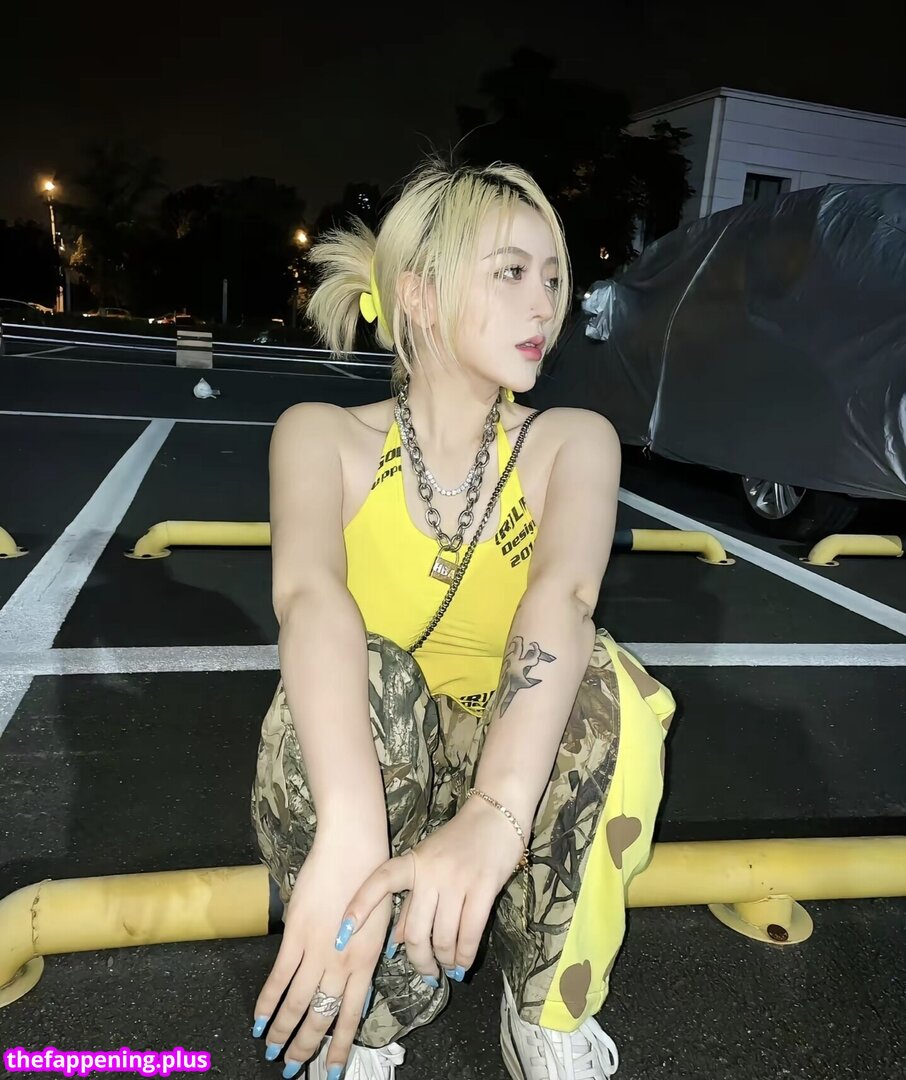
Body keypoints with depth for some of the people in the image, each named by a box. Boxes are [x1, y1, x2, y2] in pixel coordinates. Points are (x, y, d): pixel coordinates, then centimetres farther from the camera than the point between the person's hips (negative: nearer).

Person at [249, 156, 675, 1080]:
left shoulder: (572, 442, -9)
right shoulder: (323, 436, -12)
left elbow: (564, 595, -30)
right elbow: (309, 595, -32)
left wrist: (496, 814, -47)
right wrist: (352, 829, -49)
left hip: (518, 772, 1)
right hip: (364, 775, 0)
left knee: (606, 683, -30)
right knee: (365, 678, -33)